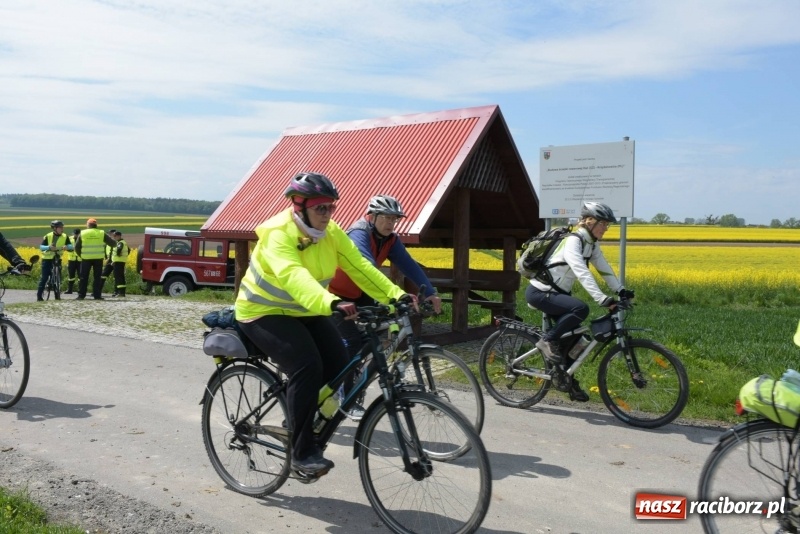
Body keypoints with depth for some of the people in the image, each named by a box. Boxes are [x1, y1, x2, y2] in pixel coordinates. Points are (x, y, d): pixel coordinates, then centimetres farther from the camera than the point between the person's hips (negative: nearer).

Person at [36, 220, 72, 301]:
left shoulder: (65, 237, -4)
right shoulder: (48, 236, -10)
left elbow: (71, 246, -9)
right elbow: (41, 246, -12)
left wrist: (67, 247, -31)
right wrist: (48, 247, -32)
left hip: (57, 259, 3)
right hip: (47, 258, -3)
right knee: (44, 277, -4)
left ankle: (57, 295, 13)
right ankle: (39, 296, 1)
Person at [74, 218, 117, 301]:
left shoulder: (82, 233, 3)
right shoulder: (101, 233, 1)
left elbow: (77, 247, 5)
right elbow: (113, 243, 3)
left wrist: (81, 255, 19)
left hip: (86, 258, 0)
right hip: (98, 258, 0)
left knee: (84, 277, 6)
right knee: (97, 277, 5)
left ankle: (81, 295, 5)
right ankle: (97, 295, 3)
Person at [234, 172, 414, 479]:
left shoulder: (331, 233, -6)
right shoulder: (278, 234, -27)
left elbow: (359, 267, -15)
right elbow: (293, 277, -45)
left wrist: (396, 295, -28)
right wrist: (332, 303, -61)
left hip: (305, 312, 7)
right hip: (264, 312, -7)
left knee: (339, 366, -10)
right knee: (307, 366, -27)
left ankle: (300, 422, 15)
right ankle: (302, 452, -13)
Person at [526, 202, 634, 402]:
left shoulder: (592, 244, 6)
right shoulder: (573, 242, -23)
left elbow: (604, 269, 6)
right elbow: (583, 273, -34)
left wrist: (621, 290, -7)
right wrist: (602, 299, -42)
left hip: (557, 293, 9)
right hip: (539, 293, -9)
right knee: (581, 308, -29)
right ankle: (547, 340, -12)